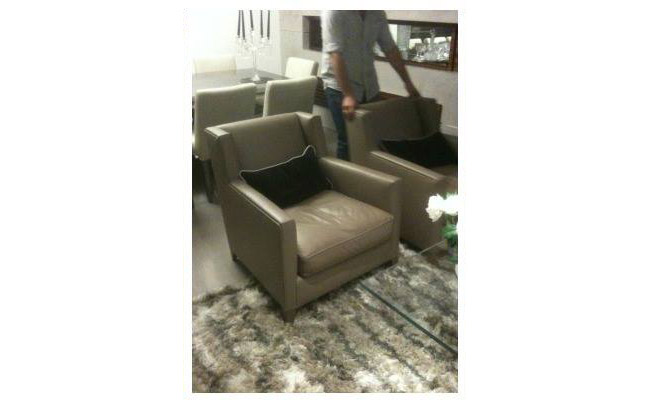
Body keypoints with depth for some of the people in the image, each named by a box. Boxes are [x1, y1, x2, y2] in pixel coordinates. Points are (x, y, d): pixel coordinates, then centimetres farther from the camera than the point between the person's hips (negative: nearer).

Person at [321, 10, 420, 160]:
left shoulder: (378, 13, 3)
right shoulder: (335, 11, -15)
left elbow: (390, 48, 8)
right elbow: (335, 54, -24)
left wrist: (408, 82, 7)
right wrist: (348, 95, -31)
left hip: (369, 87, 6)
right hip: (339, 86, -5)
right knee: (347, 140, -5)